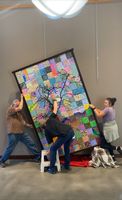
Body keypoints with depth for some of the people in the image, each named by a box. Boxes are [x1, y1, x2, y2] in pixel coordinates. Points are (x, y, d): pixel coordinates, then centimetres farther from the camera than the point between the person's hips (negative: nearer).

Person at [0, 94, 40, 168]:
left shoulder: (18, 112, 17)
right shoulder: (10, 110, -11)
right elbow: (20, 108, -23)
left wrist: (27, 125, 10)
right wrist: (22, 99, -11)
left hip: (22, 132, 8)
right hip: (13, 133, -8)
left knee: (31, 143, 9)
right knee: (10, 149, 0)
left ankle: (38, 155, 22)